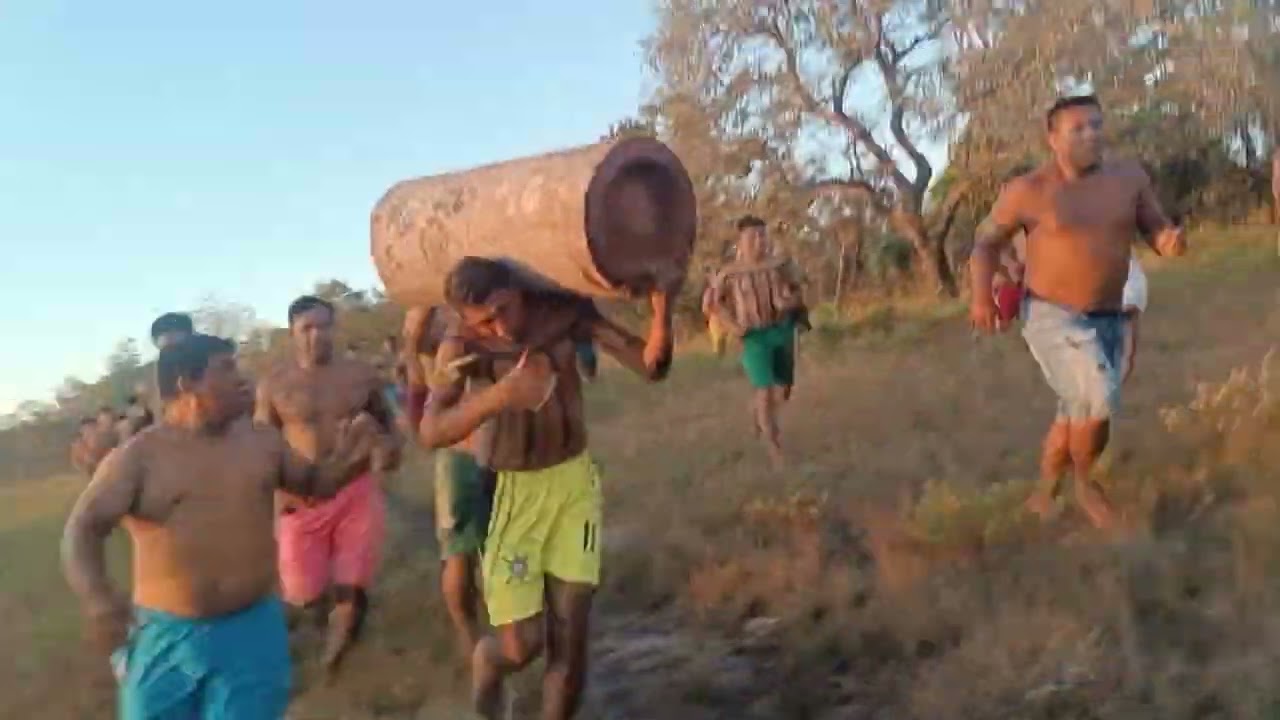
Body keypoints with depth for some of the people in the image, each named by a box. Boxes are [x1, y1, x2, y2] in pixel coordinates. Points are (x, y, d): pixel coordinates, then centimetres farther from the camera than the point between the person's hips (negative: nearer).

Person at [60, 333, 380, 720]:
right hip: (165, 636, -2)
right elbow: (83, 529, -14)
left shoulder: (261, 440, 5)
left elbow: (311, 482, 19)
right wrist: (96, 596, -34)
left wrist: (344, 461, -5)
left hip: (252, 630, 2)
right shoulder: (138, 456, -7)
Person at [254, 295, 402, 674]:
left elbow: (386, 418, 17)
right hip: (302, 497, -1)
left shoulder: (361, 374, 2)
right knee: (303, 597, 3)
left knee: (353, 590, 2)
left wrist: (390, 444, -5)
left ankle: (334, 657, 29)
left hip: (358, 491, 1)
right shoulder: (274, 383, -3)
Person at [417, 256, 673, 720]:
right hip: (515, 491, -2)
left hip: (576, 479, 2)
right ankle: (486, 661, 36)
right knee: (523, 646, -1)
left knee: (570, 637, 1)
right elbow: (430, 432, -32)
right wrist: (498, 395, -49)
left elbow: (651, 366, -11)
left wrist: (661, 312, -31)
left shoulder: (564, 309, -10)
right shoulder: (462, 344, -17)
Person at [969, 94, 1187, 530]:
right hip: (1051, 317, -5)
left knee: (1077, 414, 15)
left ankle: (1042, 494, 37)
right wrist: (981, 295, -16)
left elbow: (1156, 231, 5)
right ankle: (1084, 483, 3)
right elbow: (986, 240, -1)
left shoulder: (1128, 176, 0)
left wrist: (1172, 240, -20)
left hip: (1107, 320, 5)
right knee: (1098, 400, -23)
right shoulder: (1028, 190, -11)